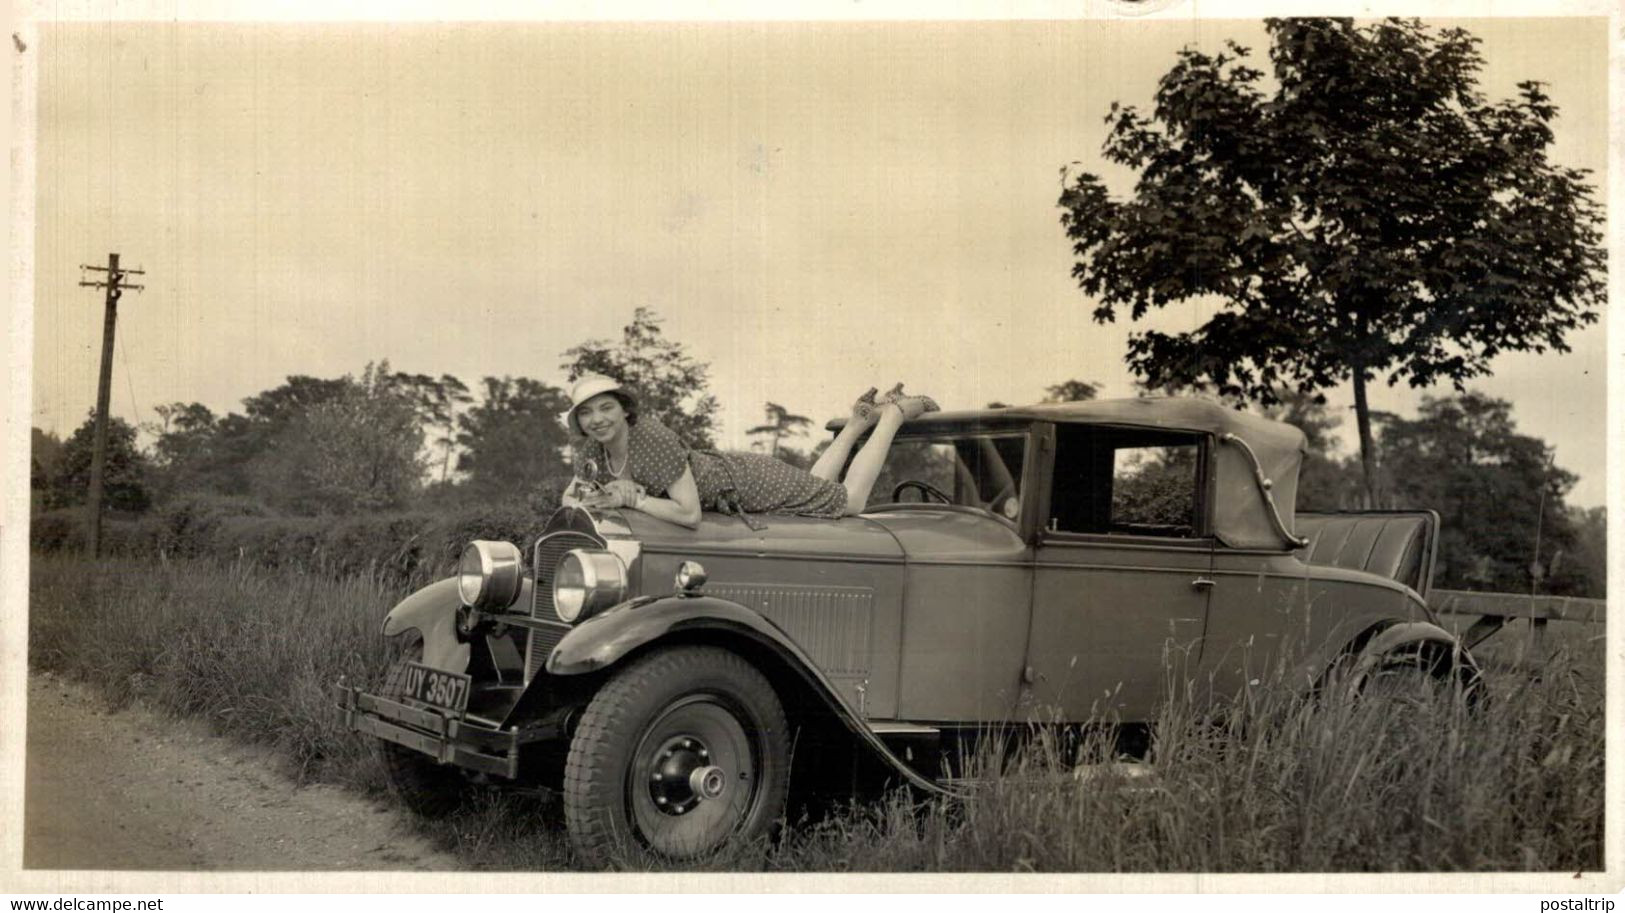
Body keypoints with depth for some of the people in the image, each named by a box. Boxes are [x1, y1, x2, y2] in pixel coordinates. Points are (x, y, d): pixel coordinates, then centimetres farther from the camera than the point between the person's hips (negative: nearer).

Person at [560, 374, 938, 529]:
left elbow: (690, 514, -36)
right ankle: (859, 421, 43)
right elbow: (569, 496, 1)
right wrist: (583, 501, -21)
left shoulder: (653, 439, -36)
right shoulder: (588, 449, -14)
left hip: (752, 483, -7)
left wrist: (632, 498, -35)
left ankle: (894, 413, 27)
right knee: (816, 484, 31)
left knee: (850, 500, 13)